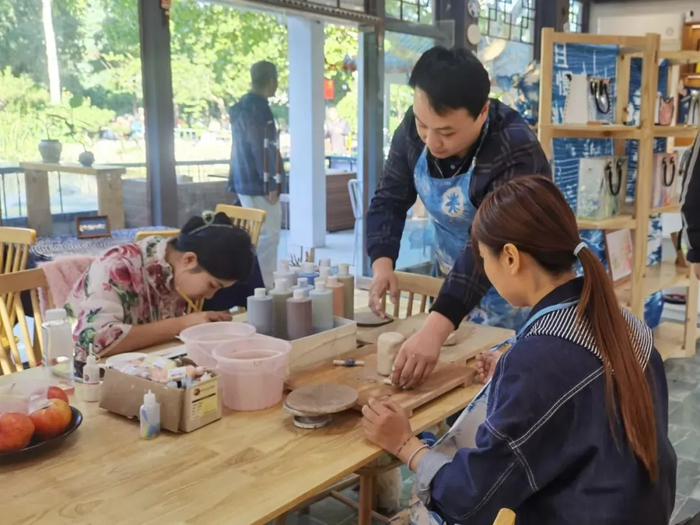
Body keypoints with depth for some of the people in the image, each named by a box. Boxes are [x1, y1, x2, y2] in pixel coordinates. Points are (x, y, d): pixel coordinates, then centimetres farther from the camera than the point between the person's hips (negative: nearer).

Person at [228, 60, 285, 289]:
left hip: (246, 181, 10)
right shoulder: (257, 107, -14)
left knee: (258, 235, 14)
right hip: (258, 183, -10)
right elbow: (262, 148, -19)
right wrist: (271, 184, -18)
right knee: (267, 235, -6)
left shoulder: (243, 105, 16)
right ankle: (264, 286, -3)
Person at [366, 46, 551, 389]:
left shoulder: (516, 155, -31)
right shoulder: (413, 129, -13)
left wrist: (433, 331, -51)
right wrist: (382, 265, -23)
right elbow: (390, 199, -4)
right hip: (453, 287, 6)